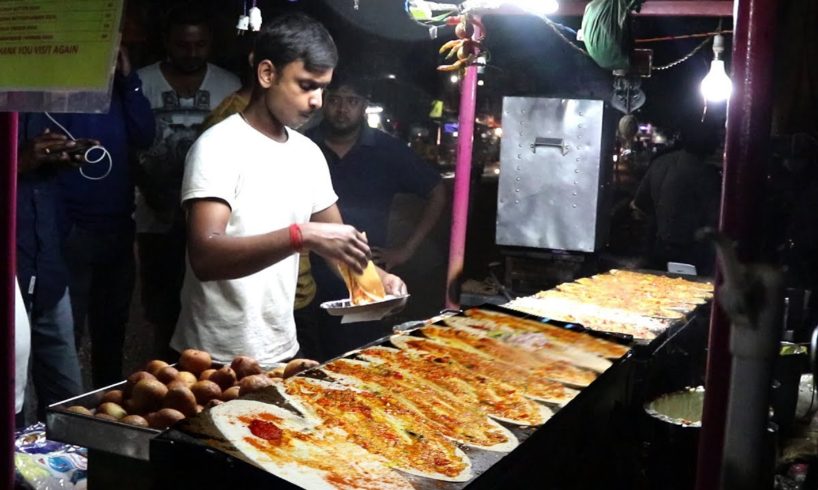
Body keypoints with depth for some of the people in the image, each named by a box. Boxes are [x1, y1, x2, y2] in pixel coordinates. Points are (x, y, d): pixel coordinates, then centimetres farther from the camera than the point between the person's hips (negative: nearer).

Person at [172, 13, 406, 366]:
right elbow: (204, 257, -28)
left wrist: (375, 276, -7)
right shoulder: (219, 146, -15)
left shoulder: (308, 154, 5)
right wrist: (301, 235, -37)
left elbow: (338, 240, 12)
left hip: (281, 350, 7)